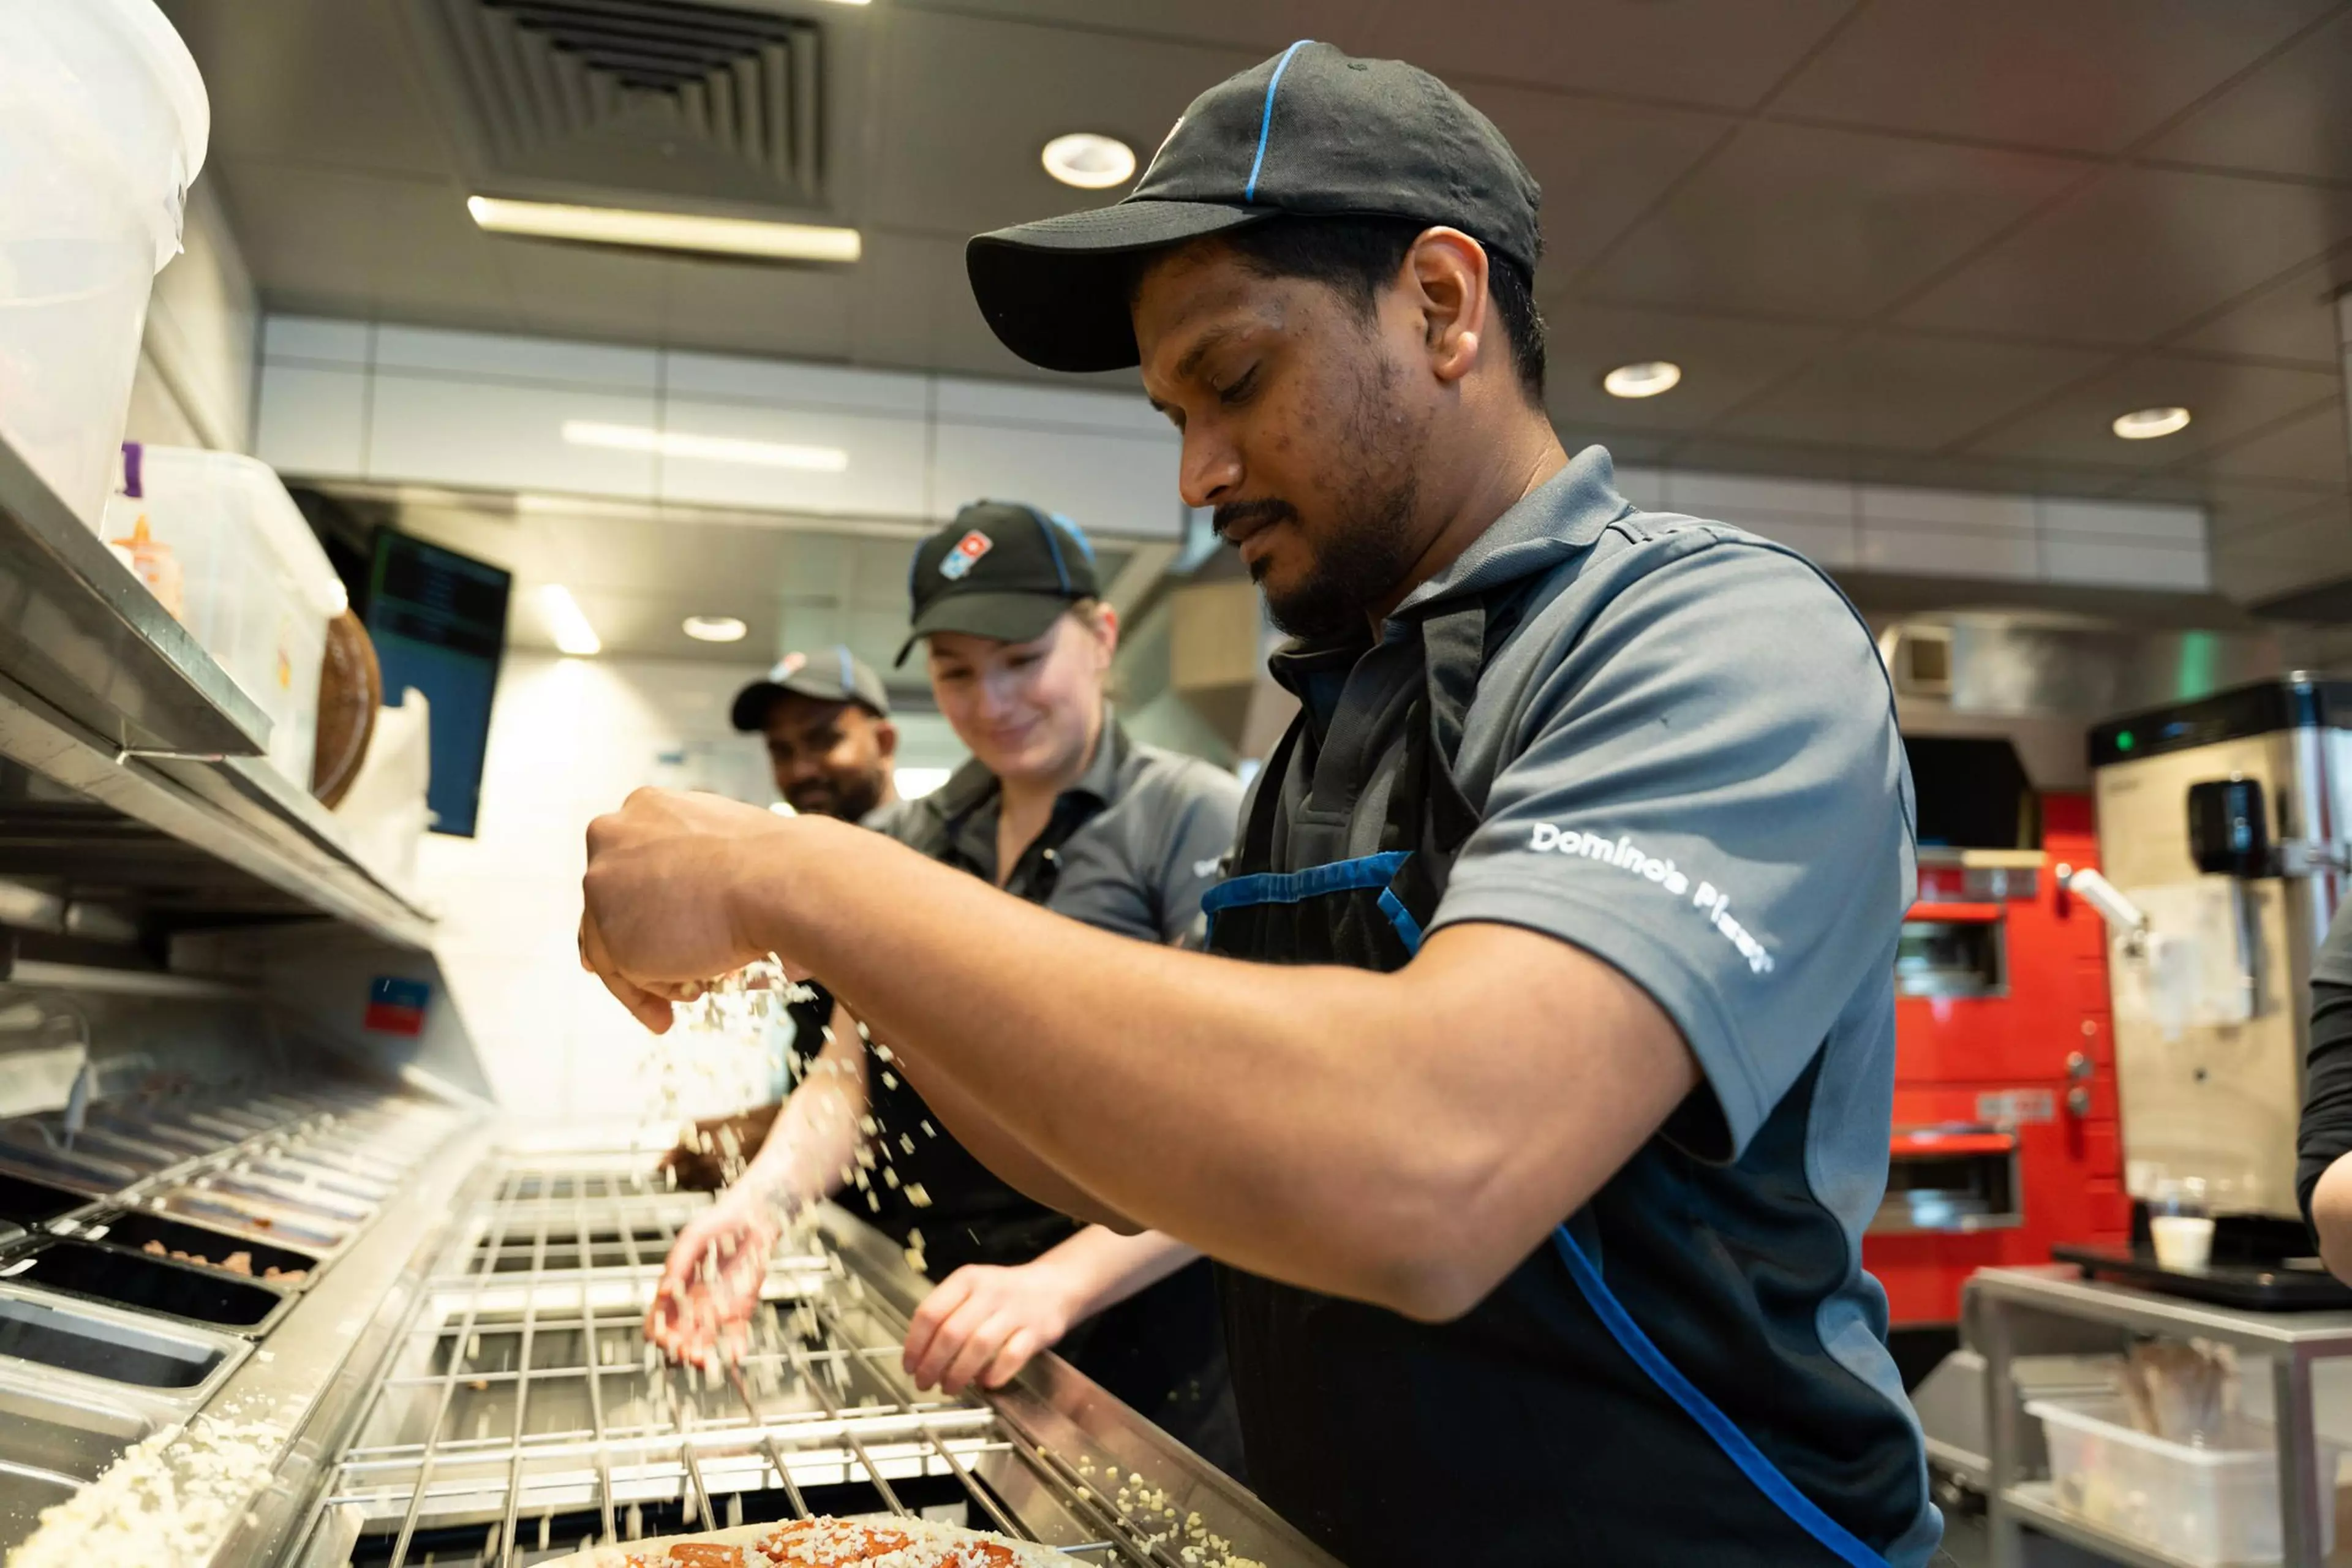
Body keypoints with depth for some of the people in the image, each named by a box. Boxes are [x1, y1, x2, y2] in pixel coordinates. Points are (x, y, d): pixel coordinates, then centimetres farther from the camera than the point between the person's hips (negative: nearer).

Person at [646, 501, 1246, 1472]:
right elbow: (847, 1077, 5)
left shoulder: (1193, 818, -12)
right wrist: (762, 1201, -15)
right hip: (933, 1348, 5)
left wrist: (1060, 1281, -30)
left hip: (1142, 1347, -5)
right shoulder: (904, 843, 7)